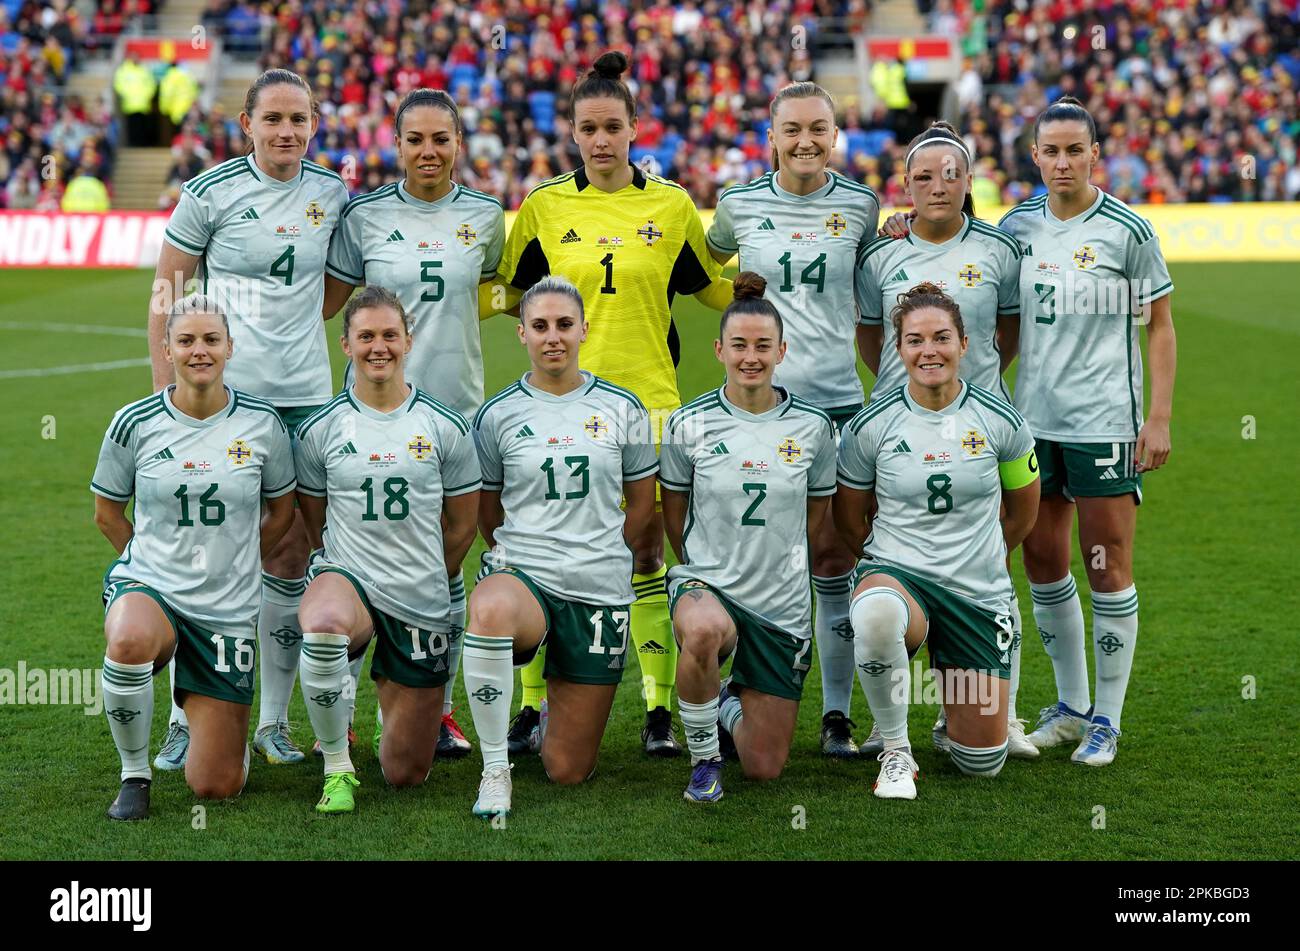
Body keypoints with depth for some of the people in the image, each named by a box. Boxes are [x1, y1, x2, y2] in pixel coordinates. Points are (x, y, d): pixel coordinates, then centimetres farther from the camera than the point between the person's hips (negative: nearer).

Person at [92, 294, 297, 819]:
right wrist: (153, 561, 8)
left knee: (215, 786, -1)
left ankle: (204, 709, 36)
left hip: (228, 608, 1)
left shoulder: (262, 423, -4)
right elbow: (107, 513, 9)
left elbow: (281, 510, 11)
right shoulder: (134, 423, -6)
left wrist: (233, 561, 11)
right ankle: (134, 774, -15)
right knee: (130, 641, -42)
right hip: (146, 584, -1)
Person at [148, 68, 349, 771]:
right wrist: (165, 390, -5)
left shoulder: (331, 194, 6)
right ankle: (186, 719, 6)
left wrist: (302, 317, 5)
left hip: (304, 396, 4)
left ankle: (274, 720, 15)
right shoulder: (211, 192, -4)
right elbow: (166, 292, 0)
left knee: (291, 554, 5)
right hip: (221, 392, -4)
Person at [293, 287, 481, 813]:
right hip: (345, 575, -1)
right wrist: (353, 568, 10)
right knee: (323, 625, -43)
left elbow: (462, 525, 11)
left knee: (406, 775, 6)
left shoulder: (446, 428, 0)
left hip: (421, 604, 2)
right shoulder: (320, 429, -1)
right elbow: (312, 521, 11)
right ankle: (337, 768, -19)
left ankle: (392, 684, 42)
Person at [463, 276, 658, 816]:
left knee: (569, 771, 2)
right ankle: (495, 769, -24)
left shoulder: (622, 409, 4)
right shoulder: (498, 415, 2)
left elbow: (642, 503, 15)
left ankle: (557, 704, 40)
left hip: (600, 590, 1)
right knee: (489, 611, -43)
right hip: (519, 573, -1)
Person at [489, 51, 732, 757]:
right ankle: (533, 705, 9)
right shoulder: (543, 207, 4)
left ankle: (659, 710, 8)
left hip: (647, 400, 0)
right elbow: (502, 289, 11)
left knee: (646, 554, 3)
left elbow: (714, 288, 16)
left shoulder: (671, 206, 5)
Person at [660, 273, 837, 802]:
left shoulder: (812, 426, -3)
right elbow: (673, 511, 8)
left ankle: (732, 703, 41)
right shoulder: (689, 425, -5)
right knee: (704, 631, -43)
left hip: (782, 604, 2)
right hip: (706, 582, -2)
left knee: (764, 769, 4)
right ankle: (703, 756, -14)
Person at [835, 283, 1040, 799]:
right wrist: (895, 561, 10)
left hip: (979, 595, 2)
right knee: (875, 613, -43)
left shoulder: (1001, 419, -4)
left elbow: (1023, 506, 14)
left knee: (983, 764, 1)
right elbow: (849, 518, 8)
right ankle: (895, 749, -19)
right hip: (895, 575, -2)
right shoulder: (871, 425, -7)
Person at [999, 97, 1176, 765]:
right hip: (1034, 420, 4)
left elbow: (1160, 326, -1)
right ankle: (1071, 704, 23)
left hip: (1104, 422, -4)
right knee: (1041, 561, 9)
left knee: (1107, 569, -1)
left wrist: (1159, 418, -6)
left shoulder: (1127, 230, -5)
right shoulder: (1016, 227, 6)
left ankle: (1107, 719, 9)